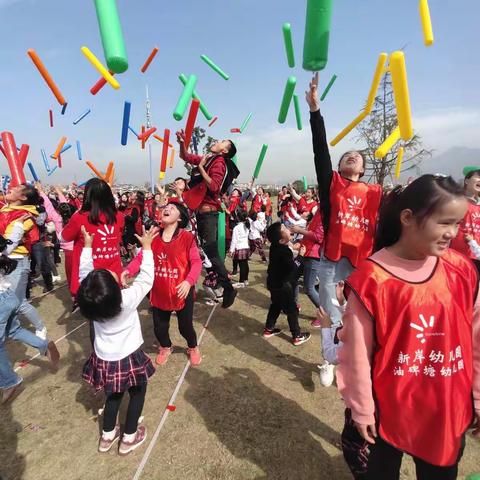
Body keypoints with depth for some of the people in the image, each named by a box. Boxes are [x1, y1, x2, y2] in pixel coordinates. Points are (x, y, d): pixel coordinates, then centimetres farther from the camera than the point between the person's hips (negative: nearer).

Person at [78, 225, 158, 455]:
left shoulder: (89, 298, -18)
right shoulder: (128, 299, -30)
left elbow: (84, 272, -3)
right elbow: (146, 278, -20)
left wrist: (87, 245, 2)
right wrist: (147, 247, -16)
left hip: (103, 359, 5)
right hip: (128, 358, -4)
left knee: (114, 394, 28)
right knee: (137, 393, 21)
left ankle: (107, 435, 43)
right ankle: (129, 438, 32)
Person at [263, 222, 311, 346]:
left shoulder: (275, 246, -1)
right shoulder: (285, 251, -27)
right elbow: (292, 268, -23)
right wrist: (300, 255, -14)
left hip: (273, 282, 9)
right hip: (282, 285, -8)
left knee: (276, 305, 23)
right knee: (292, 310, 5)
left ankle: (269, 329, 34)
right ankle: (297, 336, 16)